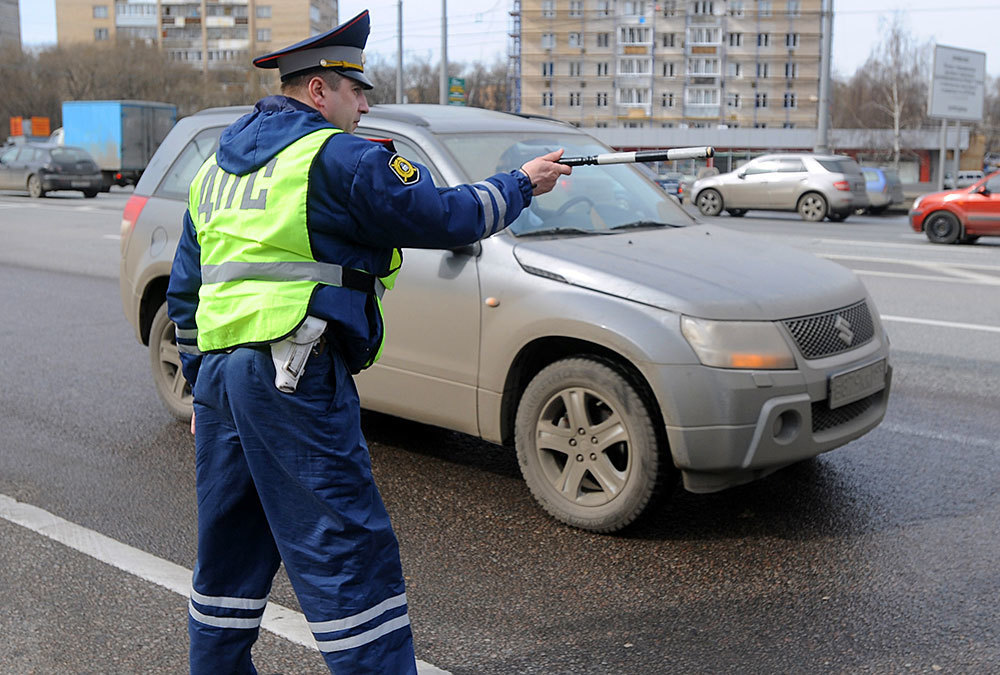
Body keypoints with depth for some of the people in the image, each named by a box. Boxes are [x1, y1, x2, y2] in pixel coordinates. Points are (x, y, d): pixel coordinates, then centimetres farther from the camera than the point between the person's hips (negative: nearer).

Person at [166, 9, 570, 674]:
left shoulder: (218, 164, 20)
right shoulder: (336, 156, -6)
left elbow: (184, 290, 23)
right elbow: (446, 217, -4)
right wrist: (522, 183, 11)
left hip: (219, 371, 9)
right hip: (292, 376, -9)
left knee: (230, 549, 19)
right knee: (349, 551, -4)